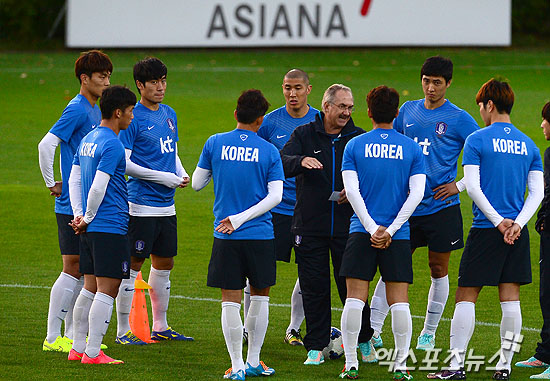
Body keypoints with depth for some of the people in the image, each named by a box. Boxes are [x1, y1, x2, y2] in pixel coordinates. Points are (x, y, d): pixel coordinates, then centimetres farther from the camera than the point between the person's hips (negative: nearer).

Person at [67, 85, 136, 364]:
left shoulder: (88, 140, 14)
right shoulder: (112, 145, -15)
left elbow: (74, 180, 16)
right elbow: (98, 188, -21)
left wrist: (80, 216, 11)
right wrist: (87, 218, -8)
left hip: (90, 228, 9)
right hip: (110, 228, -9)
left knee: (91, 288, 14)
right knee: (107, 291, -5)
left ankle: (78, 348, 17)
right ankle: (93, 352, -4)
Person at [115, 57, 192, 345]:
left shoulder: (169, 114, 13)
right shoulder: (133, 118, -11)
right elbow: (123, 163, -14)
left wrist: (182, 174, 3)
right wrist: (162, 177, -15)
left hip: (166, 206, 8)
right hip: (141, 204, -8)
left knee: (164, 263, 13)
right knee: (133, 264, -4)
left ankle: (160, 327, 24)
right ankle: (122, 331, 1)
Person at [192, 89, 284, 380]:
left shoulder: (215, 144, -1)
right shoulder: (269, 151, -2)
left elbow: (197, 183, 6)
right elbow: (275, 196, -9)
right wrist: (241, 219, -8)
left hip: (226, 237, 0)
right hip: (261, 234, 0)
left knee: (231, 300, 2)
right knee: (260, 296, 14)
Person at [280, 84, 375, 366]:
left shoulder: (358, 138, 7)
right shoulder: (304, 135, 4)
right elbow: (282, 162, -10)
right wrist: (301, 161, -31)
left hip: (348, 225, 0)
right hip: (309, 225, 0)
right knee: (314, 287, 2)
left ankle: (364, 342, 16)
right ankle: (316, 347, 10)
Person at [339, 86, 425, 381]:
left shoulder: (355, 145, 1)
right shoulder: (412, 148, 3)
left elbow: (351, 191, -7)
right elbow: (417, 193, -4)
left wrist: (372, 227, -8)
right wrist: (391, 230, -6)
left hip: (361, 232, 0)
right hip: (398, 235, 1)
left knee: (355, 298, 1)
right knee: (399, 301, 2)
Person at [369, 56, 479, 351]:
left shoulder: (459, 119, -3)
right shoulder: (407, 112, 8)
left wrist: (459, 186, -6)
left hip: (442, 206, -3)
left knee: (438, 269, 6)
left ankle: (429, 332, 17)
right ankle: (373, 329, -3)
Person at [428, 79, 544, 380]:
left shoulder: (477, 140, -5)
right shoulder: (528, 145, 9)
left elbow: (473, 187, -12)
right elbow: (537, 191, 2)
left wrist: (498, 221, -11)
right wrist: (517, 224, -6)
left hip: (485, 231, -5)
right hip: (517, 232, 5)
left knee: (466, 296, 0)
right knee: (510, 299, 6)